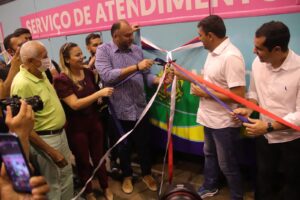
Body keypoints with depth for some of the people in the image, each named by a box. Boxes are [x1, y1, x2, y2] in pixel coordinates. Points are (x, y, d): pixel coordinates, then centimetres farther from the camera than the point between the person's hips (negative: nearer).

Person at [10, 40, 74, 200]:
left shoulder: (40, 74, 2)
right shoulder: (22, 84, -25)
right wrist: (51, 152, -22)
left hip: (60, 133, 9)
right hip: (44, 139, -8)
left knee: (66, 176, 23)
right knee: (52, 185, 8)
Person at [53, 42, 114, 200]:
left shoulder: (88, 72, -1)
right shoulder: (61, 80, -18)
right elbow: (75, 104, -27)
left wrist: (102, 96, 1)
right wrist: (99, 93, -30)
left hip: (94, 121, 5)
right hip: (76, 127, -4)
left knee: (99, 156, 15)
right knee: (83, 160, 14)